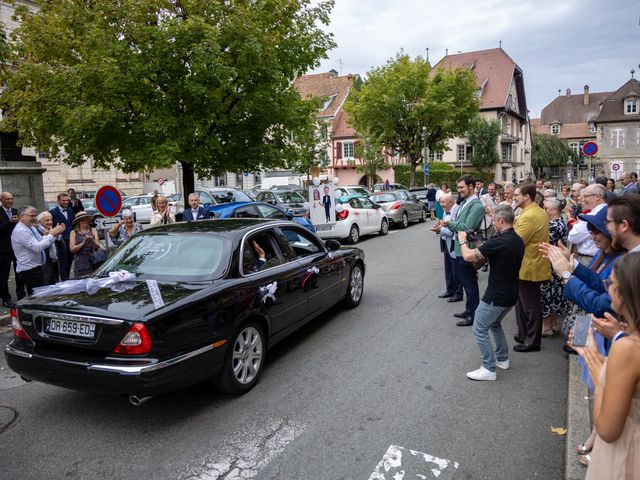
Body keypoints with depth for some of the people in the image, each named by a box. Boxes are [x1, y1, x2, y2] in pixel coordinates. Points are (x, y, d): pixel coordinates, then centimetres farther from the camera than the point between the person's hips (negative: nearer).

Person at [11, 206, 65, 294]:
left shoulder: (31, 228, 12)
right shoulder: (20, 231, -17)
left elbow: (43, 243, 12)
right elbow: (37, 247, -26)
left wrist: (55, 234, -2)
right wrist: (51, 235, -22)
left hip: (37, 268, 9)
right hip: (30, 270, -9)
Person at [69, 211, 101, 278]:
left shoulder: (93, 230, 11)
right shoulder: (73, 233, 9)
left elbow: (97, 247, 3)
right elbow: (72, 249, -1)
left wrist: (92, 241, -16)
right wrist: (83, 243, -12)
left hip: (92, 262, 1)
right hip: (80, 264, 0)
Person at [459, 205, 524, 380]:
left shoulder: (499, 242, -25)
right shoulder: (518, 241, 3)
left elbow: (468, 256, -22)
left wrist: (462, 241, -4)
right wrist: (483, 248, 10)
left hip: (497, 296, -9)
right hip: (510, 294, 9)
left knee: (479, 330, 4)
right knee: (495, 324, 28)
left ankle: (489, 369, 9)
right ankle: (503, 359, 37)